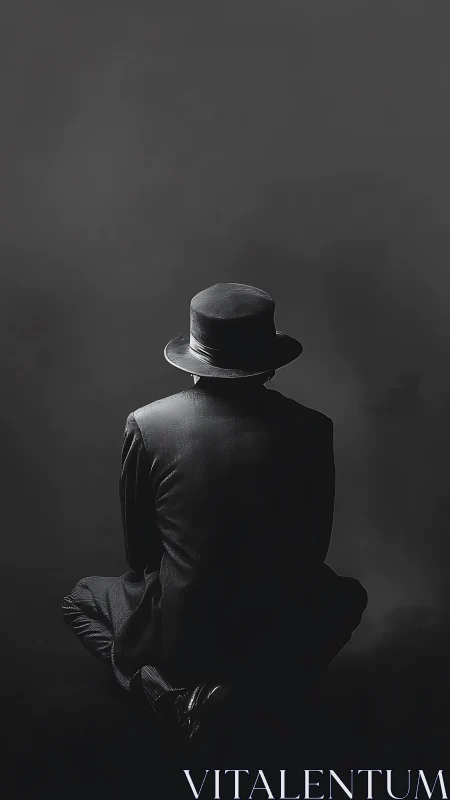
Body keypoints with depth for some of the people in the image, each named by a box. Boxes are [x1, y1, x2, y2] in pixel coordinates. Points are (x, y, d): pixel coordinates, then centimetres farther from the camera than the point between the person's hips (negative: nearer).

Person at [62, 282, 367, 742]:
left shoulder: (146, 425, -12)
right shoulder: (311, 429, -11)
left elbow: (138, 550, 0)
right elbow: (314, 549, 1)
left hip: (176, 641, -1)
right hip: (282, 644, 1)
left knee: (82, 597, 28)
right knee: (349, 596, 33)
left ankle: (174, 688, 5)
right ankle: (264, 688, 10)